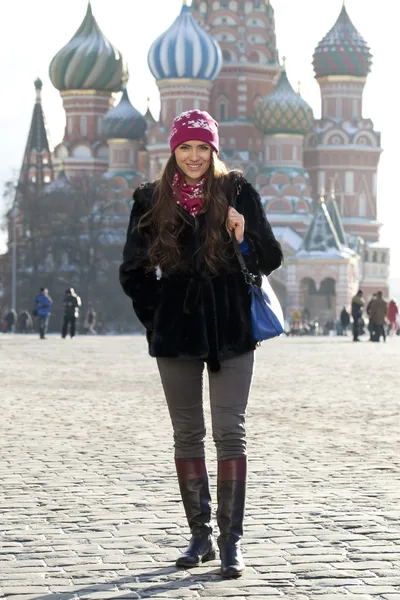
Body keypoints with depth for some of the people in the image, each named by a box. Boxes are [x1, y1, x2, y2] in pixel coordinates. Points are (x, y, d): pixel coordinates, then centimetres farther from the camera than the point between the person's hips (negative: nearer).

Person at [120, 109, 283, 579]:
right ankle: (200, 536, 17)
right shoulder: (151, 201, 5)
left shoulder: (237, 193, 1)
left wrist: (245, 238, -17)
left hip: (231, 331, -2)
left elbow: (270, 260, 2)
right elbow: (133, 272, 10)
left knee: (230, 432, -6)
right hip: (176, 332, 2)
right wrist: (158, 316, 4)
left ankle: (231, 541, -3)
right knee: (187, 434, 8)